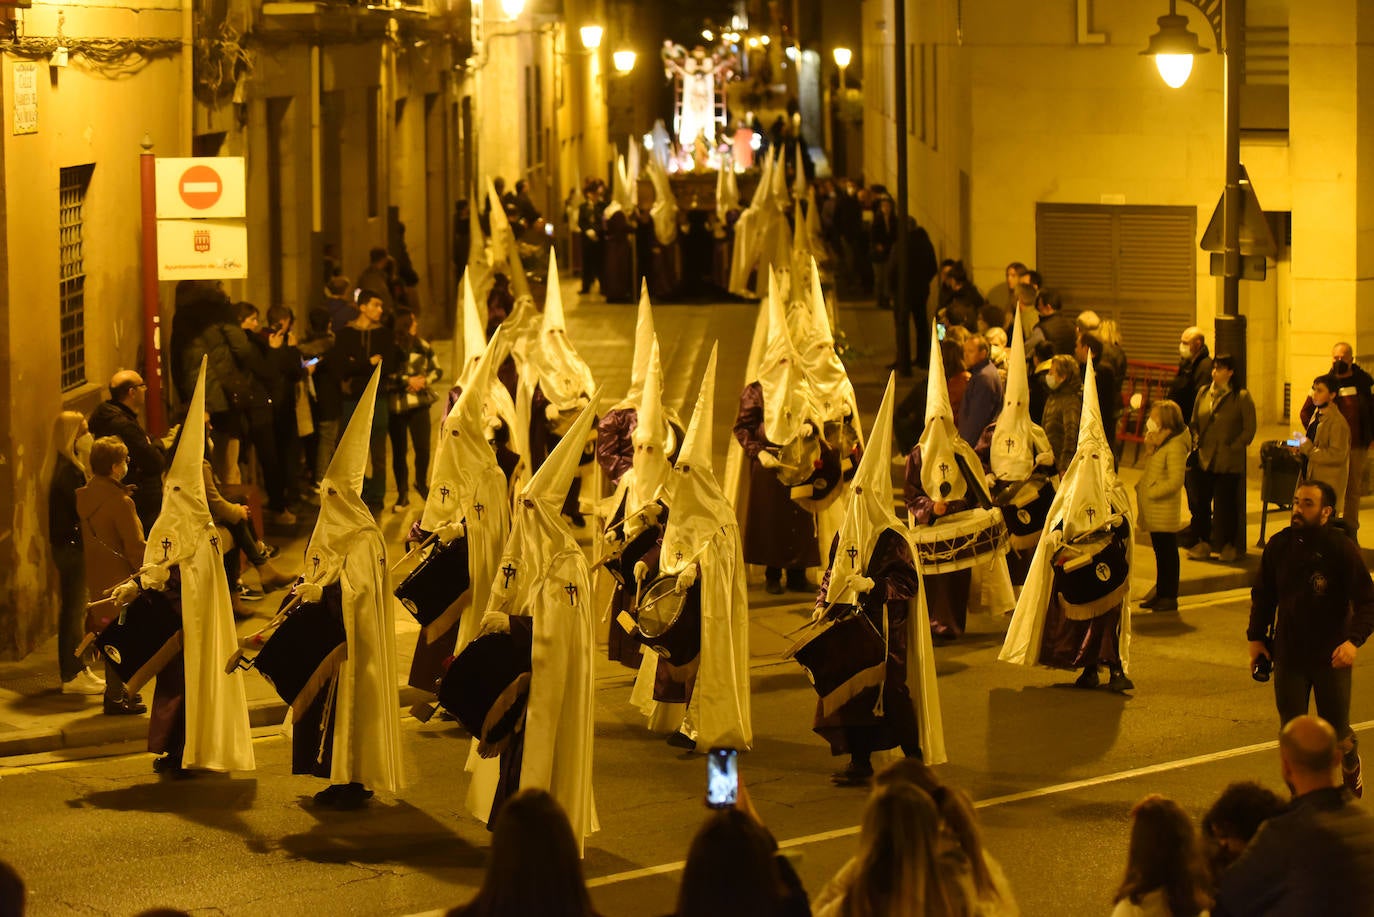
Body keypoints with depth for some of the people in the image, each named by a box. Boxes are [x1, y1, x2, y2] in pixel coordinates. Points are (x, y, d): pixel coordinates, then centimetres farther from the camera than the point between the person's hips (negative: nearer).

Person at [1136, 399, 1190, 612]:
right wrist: (1141, 488, 5)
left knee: (1167, 553, -2)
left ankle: (1169, 597, 2)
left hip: (1165, 511, -9)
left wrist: (1150, 492, -18)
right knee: (1160, 553, 14)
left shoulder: (1175, 446, -16)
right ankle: (1160, 593, 21)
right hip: (1153, 512, 9)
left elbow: (1175, 481, -21)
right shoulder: (1156, 444, 15)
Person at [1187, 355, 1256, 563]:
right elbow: (1194, 423, 18)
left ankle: (1229, 545, 12)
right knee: (1202, 501, 4)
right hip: (1205, 459, 4)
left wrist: (1233, 448, -10)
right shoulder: (1203, 394, 9)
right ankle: (1203, 542, 15)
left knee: (1225, 502, 0)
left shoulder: (1241, 397, -5)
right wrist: (1197, 443, 4)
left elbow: (1249, 429, -4)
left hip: (1229, 462, -4)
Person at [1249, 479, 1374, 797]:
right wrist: (1256, 637, 8)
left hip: (1331, 658, -3)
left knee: (1336, 731, 8)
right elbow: (1262, 595, 11)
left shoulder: (1343, 550, -14)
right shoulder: (1279, 546, -3)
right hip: (1289, 655, 3)